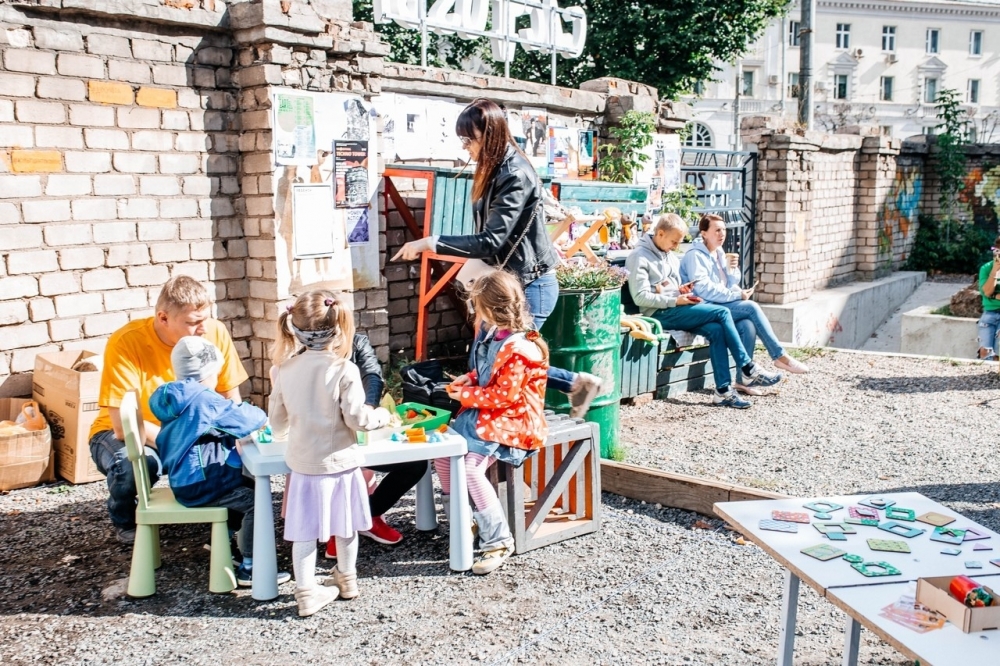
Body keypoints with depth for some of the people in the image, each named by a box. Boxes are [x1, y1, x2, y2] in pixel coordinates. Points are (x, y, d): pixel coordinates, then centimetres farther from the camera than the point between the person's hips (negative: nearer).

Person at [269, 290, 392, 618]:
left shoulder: (284, 370, -4)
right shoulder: (344, 370, -17)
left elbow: (277, 423, 5)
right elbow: (357, 418, -16)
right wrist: (382, 415, 3)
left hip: (302, 464, 2)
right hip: (340, 463, -2)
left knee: (304, 532, 9)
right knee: (345, 528, 17)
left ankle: (307, 592, 14)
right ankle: (347, 579, 35)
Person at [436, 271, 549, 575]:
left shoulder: (519, 348, -24)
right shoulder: (494, 335, 6)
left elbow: (504, 396, -24)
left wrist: (465, 395, -14)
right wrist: (467, 380, 3)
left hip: (510, 421, -10)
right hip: (483, 415, 10)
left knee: (471, 467, -25)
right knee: (442, 451, 3)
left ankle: (499, 541, -13)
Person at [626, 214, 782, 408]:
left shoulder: (670, 256, 19)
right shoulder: (639, 257, -7)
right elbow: (640, 297, -15)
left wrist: (681, 289, 4)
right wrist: (675, 300, -18)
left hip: (675, 310, 8)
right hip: (660, 314, -8)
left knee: (715, 330, -20)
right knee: (722, 313, -17)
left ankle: (723, 390, -20)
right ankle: (749, 372, -12)